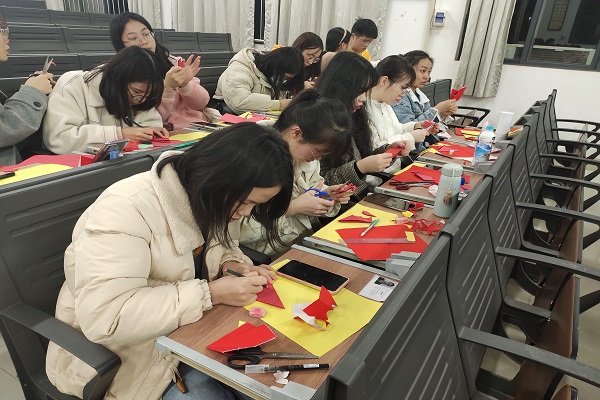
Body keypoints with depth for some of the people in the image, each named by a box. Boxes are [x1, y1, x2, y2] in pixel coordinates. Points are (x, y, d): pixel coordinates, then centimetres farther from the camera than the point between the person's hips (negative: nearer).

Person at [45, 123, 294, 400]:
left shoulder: (213, 200, -8)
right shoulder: (126, 208, -29)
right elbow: (104, 319, -33)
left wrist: (232, 264, -13)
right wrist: (211, 293, -32)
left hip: (190, 329, 6)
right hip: (128, 351, -5)